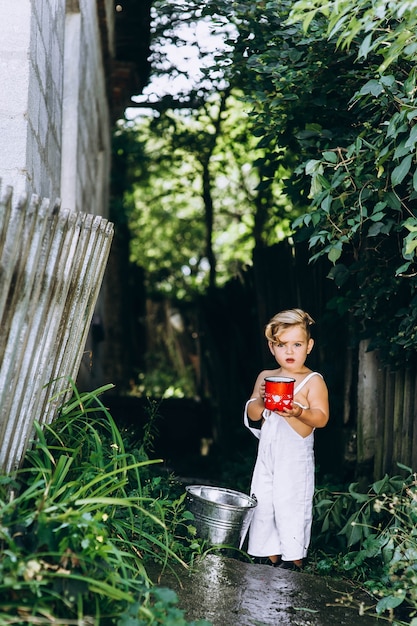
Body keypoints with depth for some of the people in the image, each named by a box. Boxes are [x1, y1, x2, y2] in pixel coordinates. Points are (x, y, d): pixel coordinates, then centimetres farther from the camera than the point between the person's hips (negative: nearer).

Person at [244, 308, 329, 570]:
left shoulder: (313, 381, -6)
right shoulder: (265, 377, 8)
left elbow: (321, 418, -15)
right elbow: (251, 415, 5)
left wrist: (299, 412, -33)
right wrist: (260, 400, -16)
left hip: (296, 457, -5)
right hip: (267, 453, 5)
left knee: (291, 505, -5)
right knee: (262, 503, 8)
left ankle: (294, 558, 8)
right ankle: (269, 555, 21)